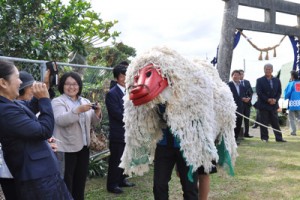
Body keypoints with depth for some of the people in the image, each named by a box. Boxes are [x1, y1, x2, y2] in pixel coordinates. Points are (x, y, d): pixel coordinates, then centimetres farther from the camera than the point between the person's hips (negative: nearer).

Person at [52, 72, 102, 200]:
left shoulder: (85, 101, 11)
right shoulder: (57, 102, -7)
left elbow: (93, 122, 11)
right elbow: (60, 120, -24)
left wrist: (97, 113, -9)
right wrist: (78, 110, -35)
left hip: (83, 147, 6)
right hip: (66, 149, -6)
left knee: (80, 182, 17)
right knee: (66, 184, -2)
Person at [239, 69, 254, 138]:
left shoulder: (247, 82, 13)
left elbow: (251, 91, 12)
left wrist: (249, 98, -5)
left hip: (247, 102, 5)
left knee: (247, 119, 7)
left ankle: (246, 133, 13)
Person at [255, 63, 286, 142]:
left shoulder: (277, 80, 11)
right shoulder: (259, 80, 0)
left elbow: (279, 92, 8)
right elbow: (259, 92, -8)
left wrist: (275, 99, -10)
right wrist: (268, 100, -15)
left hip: (274, 104, 3)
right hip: (263, 105, -3)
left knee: (275, 122, 6)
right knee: (264, 122, 0)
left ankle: (279, 138, 10)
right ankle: (264, 138, 7)